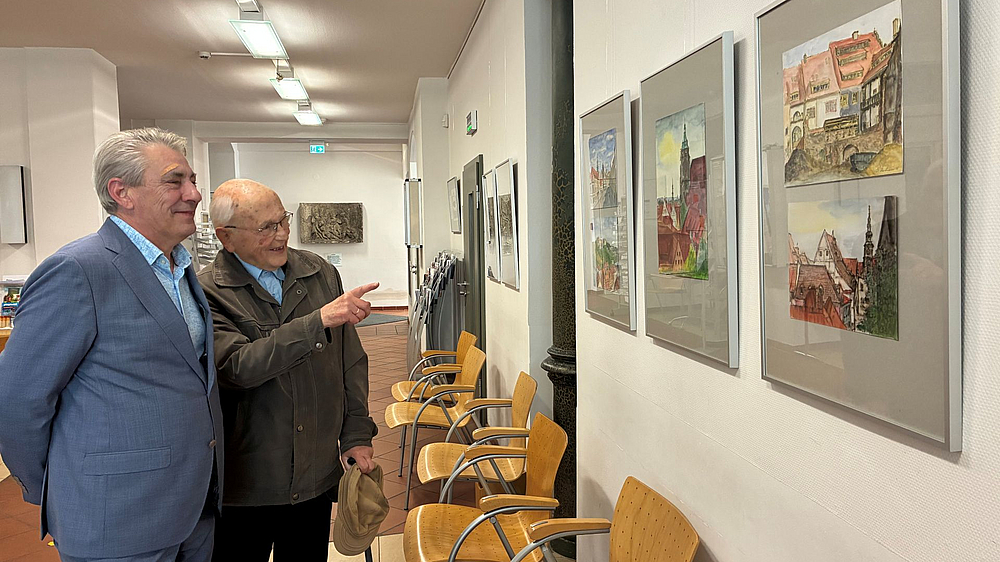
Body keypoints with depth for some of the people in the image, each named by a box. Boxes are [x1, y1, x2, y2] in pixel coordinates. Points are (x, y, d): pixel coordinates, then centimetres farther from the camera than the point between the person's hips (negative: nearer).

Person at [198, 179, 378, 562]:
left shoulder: (321, 273, 5)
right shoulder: (206, 293, -10)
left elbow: (351, 362, 9)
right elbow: (237, 367, -25)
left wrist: (357, 435, 6)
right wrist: (318, 321, -28)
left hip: (317, 477, 4)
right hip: (244, 488, -3)